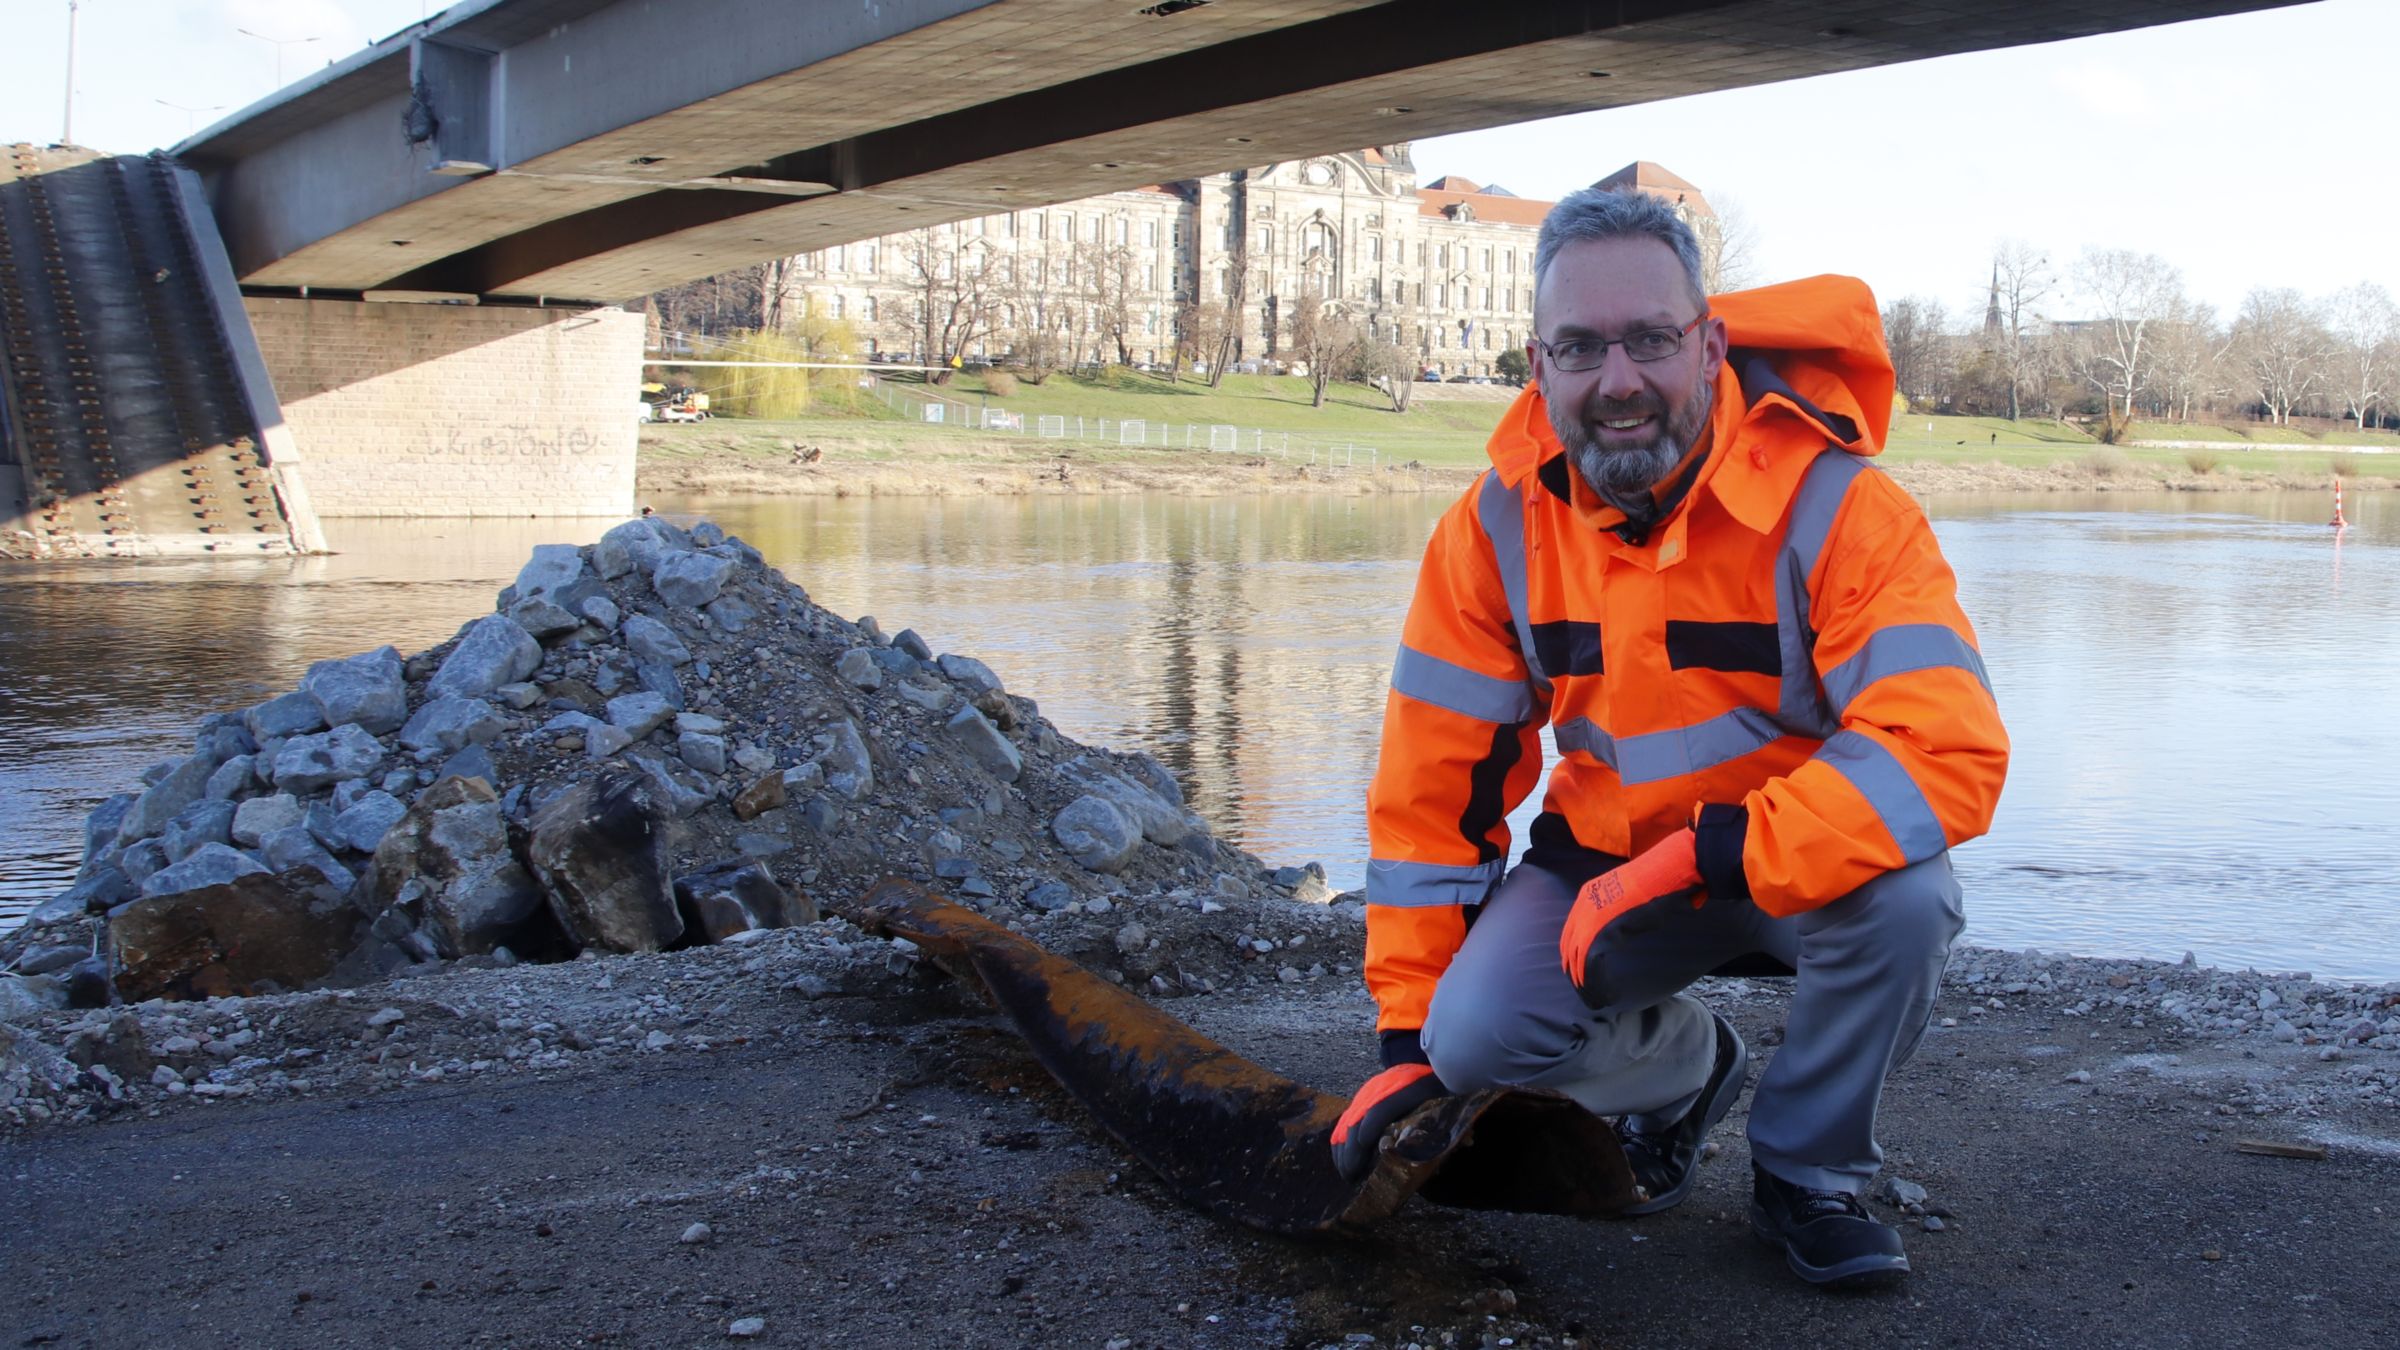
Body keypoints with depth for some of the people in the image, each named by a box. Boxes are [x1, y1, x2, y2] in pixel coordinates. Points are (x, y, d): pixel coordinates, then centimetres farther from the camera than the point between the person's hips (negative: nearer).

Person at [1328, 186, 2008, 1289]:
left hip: (1801, 868, -2)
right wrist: (1411, 1039, -9)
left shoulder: (1833, 504, -23)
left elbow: (1950, 749, -34)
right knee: (1479, 1030, -22)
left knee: (1904, 899, -34)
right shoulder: (1497, 528, -12)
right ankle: (1687, 1065, 14)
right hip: (1606, 859, 2)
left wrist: (1705, 856, -40)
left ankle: (1806, 1171, -4)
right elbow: (1432, 781, -8)